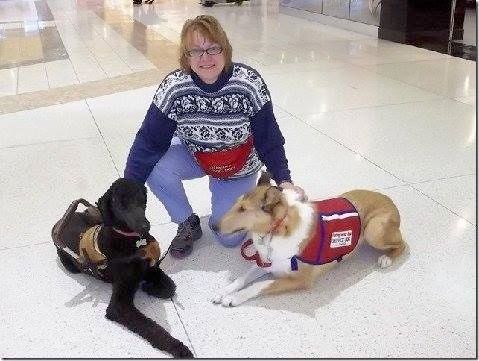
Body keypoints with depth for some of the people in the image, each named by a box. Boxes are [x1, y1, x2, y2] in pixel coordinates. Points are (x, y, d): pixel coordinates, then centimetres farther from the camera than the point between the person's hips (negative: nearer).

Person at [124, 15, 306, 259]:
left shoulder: (249, 83, -28)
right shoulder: (174, 87, -25)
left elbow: (269, 138, -18)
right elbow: (149, 141, -22)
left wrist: (284, 180, -27)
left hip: (239, 167, -1)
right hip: (194, 156, 2)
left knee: (229, 237, -5)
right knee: (155, 168, -28)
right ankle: (188, 224, -1)